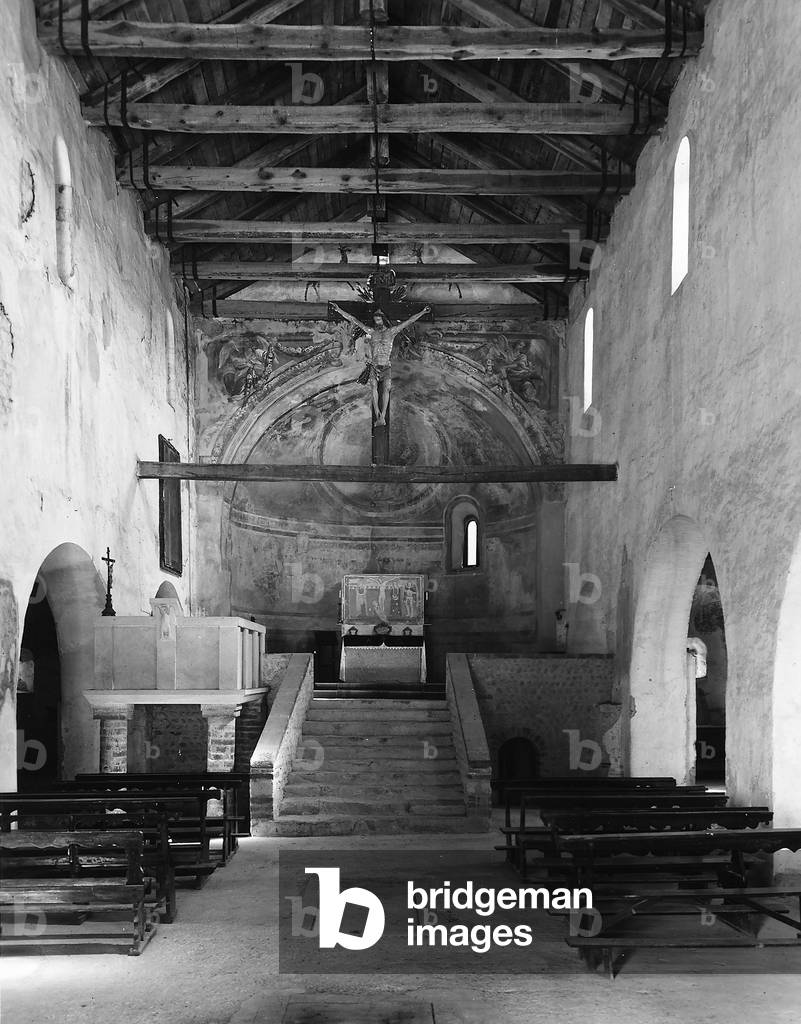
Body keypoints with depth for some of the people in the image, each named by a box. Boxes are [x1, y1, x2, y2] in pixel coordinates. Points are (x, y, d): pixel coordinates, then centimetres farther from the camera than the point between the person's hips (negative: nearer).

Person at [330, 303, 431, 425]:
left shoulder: (391, 331, 10)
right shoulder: (371, 331, 12)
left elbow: (409, 321, 8)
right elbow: (353, 320, 13)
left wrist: (423, 312, 4)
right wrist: (338, 310, 11)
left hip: (386, 367, -1)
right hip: (373, 366, 1)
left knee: (386, 388, -18)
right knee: (374, 386, -20)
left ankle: (382, 417, -25)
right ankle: (377, 415, -24)